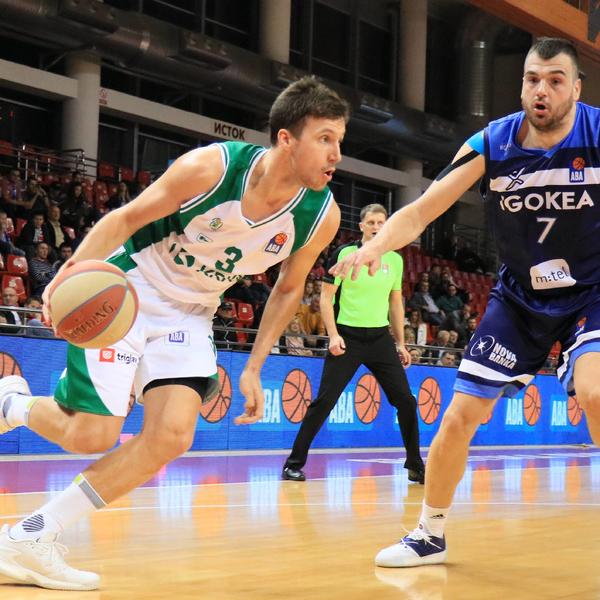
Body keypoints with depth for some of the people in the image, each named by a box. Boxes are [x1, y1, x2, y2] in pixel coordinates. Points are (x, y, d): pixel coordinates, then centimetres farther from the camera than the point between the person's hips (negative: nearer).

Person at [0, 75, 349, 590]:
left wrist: (254, 367, 4)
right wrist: (74, 268, -29)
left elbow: (289, 287, 6)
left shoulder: (322, 217, -14)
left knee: (171, 438, -16)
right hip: (125, 291, -4)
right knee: (92, 436, -10)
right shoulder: (210, 168, -26)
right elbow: (126, 218, -13)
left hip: (189, 314, 5)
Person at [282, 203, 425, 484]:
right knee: (324, 401, -8)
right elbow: (326, 297, -3)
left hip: (380, 337, 4)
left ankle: (415, 465, 14)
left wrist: (400, 343, 13)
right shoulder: (344, 253, -4)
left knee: (406, 401, 0)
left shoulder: (395, 259, 8)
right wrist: (333, 334, -14)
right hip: (347, 337, -4)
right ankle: (294, 464, 1)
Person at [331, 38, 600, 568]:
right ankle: (429, 535, 22)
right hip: (519, 297, 3)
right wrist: (378, 244, -32)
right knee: (459, 418, 1)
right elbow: (420, 210, -13)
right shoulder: (492, 144, -11)